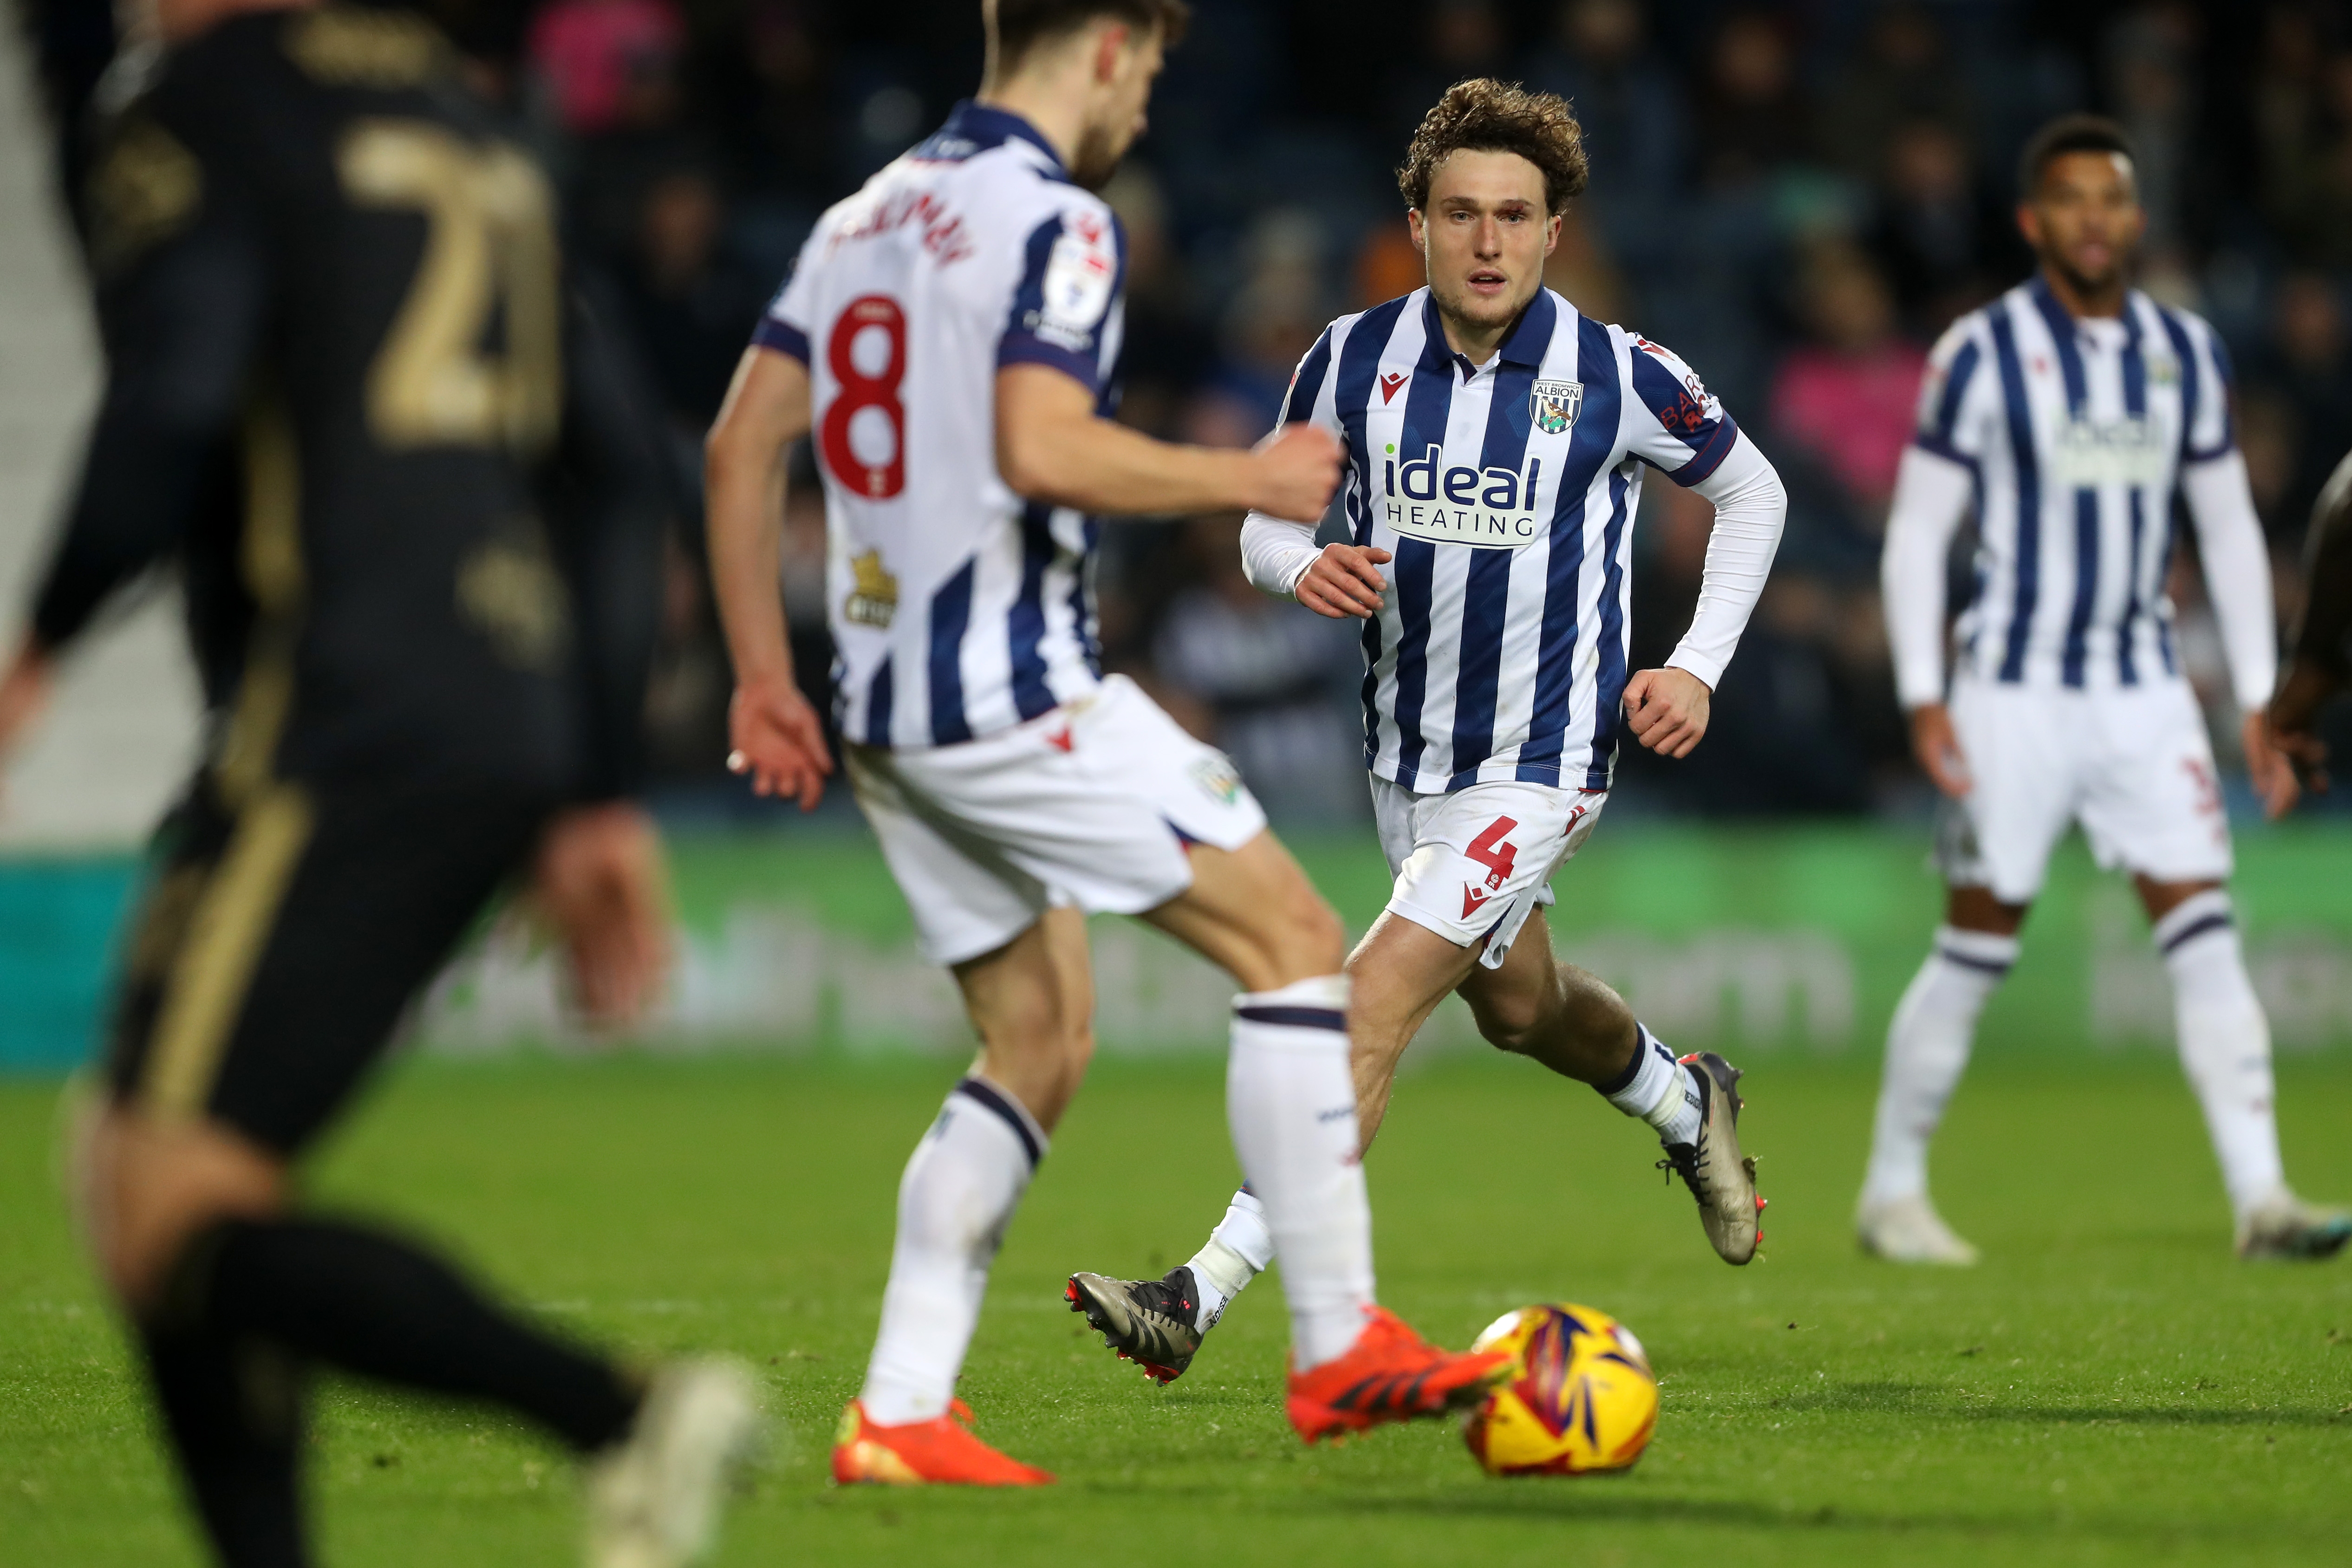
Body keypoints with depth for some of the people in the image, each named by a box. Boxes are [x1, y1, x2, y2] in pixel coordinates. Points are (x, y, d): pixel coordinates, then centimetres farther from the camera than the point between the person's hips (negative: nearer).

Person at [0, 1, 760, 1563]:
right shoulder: (469, 129, 22)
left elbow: (170, 407, -16)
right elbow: (609, 470, 21)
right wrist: (602, 800, 21)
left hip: (340, 720, -9)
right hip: (514, 717, 9)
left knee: (173, 1214, -11)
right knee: (135, 1161, 15)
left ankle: (622, 1415, -26)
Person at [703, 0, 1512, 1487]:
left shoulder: (865, 217, 16)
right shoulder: (1056, 220, -10)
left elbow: (742, 446, 14)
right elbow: (1043, 451, -23)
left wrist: (764, 678, 17)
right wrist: (1248, 480, -10)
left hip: (890, 719, 9)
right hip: (1016, 694, -9)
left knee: (1039, 1048, 14)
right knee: (1294, 936, -2)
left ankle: (901, 1413, 6)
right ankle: (1340, 1348, -4)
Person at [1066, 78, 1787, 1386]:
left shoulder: (1620, 377, -13)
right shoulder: (1358, 358, -7)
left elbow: (1753, 493, 4)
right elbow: (1266, 514, 6)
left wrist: (1699, 667, -5)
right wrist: (1304, 567, -18)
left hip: (1543, 762, -6)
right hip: (1408, 759, 6)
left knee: (1375, 1004, -19)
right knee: (1518, 1007, 26)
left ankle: (1204, 1296, -22)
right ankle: (1690, 1105, 58)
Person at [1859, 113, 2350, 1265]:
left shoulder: (2186, 355, 8)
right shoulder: (1982, 353, -6)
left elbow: (2229, 529, 15)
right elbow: (1917, 529, -4)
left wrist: (2259, 701, 10)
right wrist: (1923, 697, -11)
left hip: (2143, 690, 4)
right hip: (2014, 689, -4)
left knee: (2204, 931, -8)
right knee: (1978, 945, 1)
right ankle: (1892, 1191, 15)